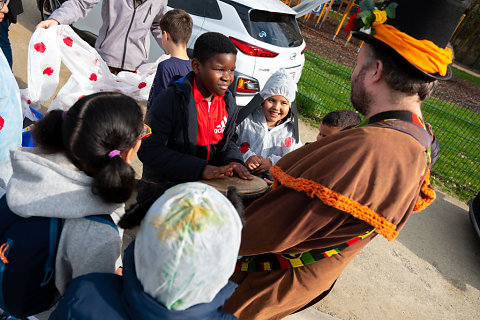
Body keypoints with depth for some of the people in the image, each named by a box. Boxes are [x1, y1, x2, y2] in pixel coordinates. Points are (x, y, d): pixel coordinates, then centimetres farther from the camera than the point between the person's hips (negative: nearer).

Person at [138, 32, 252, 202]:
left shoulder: (228, 103, 3)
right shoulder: (172, 99, -17)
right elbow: (148, 149, -20)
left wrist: (233, 161, -8)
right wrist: (201, 169, -27)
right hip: (164, 189, -5)